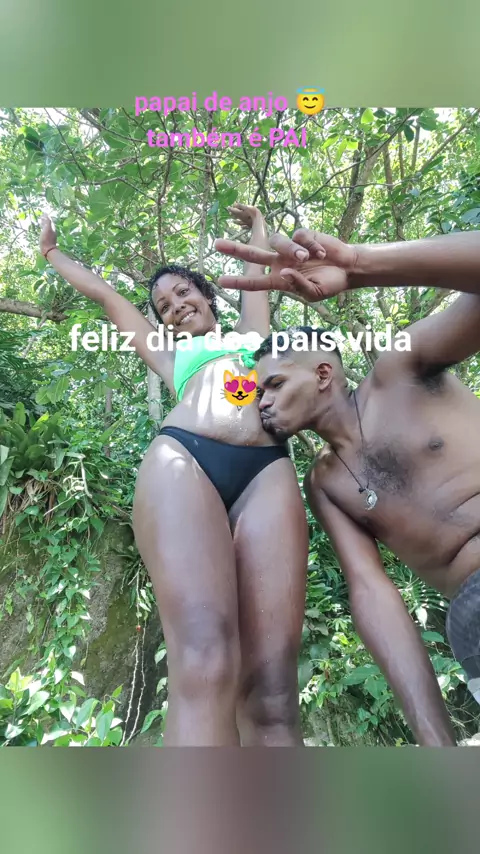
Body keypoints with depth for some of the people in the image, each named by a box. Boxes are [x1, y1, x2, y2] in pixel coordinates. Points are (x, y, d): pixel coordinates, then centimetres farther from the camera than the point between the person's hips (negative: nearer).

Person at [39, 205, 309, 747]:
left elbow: (257, 272, 52)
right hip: (183, 461, -1)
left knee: (271, 686, -15)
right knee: (203, 664, -24)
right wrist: (51, 253, 59)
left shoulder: (251, 334, 37)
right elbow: (102, 294, 46)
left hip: (267, 472, 1)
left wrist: (256, 224, 71)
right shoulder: (171, 356, 33)